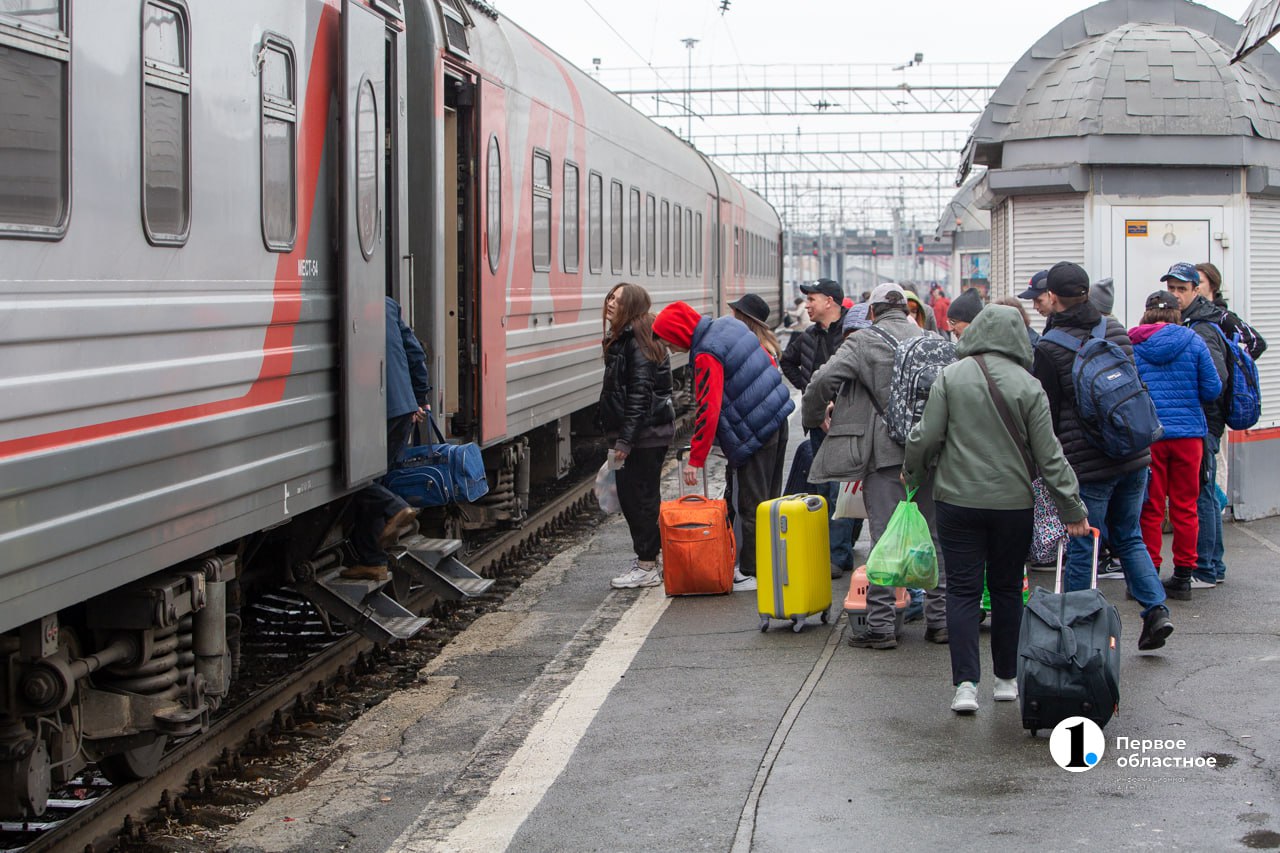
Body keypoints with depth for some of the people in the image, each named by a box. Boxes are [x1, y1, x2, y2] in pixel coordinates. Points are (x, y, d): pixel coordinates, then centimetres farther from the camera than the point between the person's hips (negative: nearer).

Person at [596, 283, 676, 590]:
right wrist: (618, 436, 21)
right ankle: (647, 560, 23)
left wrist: (625, 440, -23)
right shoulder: (622, 339, 15)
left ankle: (647, 568, 3)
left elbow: (640, 394, -21)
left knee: (640, 497, -4)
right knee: (630, 496, 14)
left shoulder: (637, 342, -16)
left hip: (646, 434, -10)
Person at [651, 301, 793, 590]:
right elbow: (768, 364, 17)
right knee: (768, 500, 17)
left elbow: (708, 410, -23)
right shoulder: (729, 327, 7)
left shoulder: (706, 356, -19)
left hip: (755, 435, -10)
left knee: (750, 507, -1)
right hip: (778, 423, 10)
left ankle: (752, 573, 4)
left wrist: (695, 460, -18)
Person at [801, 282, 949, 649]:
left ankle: (880, 625, -1)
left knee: (884, 538, -1)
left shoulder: (862, 342, -3)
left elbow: (823, 381, -13)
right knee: (934, 535, 12)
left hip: (886, 451, -4)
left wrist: (814, 421, 4)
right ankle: (939, 619, 16)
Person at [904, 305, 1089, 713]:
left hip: (958, 500, -1)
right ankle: (1006, 678, 23)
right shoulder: (1029, 386, -5)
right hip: (1013, 504, 1)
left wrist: (911, 474, 16)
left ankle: (965, 683, -8)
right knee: (1007, 589, 15)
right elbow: (1049, 456, -4)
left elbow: (927, 437, -4)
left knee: (962, 591, 2)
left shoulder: (951, 377, -5)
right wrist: (1073, 509, 3)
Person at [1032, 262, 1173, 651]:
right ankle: (1156, 609, 6)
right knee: (1129, 537, 19)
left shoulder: (1049, 347, -12)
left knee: (1081, 549, 3)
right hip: (1134, 457, 6)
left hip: (1087, 465, -6)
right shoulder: (1116, 330, 6)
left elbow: (1046, 413, -7)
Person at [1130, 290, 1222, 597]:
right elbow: (1212, 390, -1)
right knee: (1185, 506, 9)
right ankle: (1183, 575, 13)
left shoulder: (1130, 345, -2)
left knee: (1150, 508, 6)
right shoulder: (1192, 341, -1)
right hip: (1188, 432, 0)